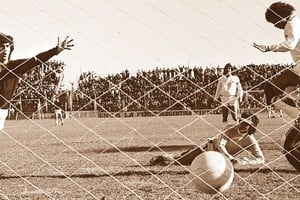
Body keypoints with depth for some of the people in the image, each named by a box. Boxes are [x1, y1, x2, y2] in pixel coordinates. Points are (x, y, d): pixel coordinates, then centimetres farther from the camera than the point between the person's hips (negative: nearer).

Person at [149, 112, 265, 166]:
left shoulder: (250, 141, -21)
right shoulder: (230, 128, -20)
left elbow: (261, 159, -29)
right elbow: (219, 145, -28)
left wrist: (242, 161, -42)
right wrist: (231, 158, -45)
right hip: (209, 147, -1)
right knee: (178, 160, -11)